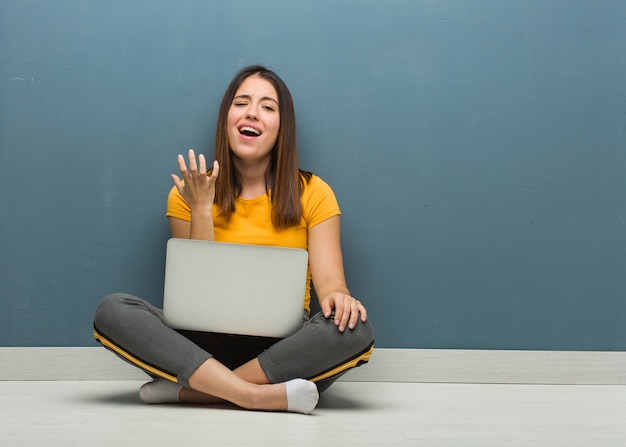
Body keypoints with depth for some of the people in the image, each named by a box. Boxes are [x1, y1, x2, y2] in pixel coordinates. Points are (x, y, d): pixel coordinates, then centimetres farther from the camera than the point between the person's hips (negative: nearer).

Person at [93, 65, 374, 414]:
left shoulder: (313, 194, 5)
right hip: (208, 347, 1)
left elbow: (330, 280, -3)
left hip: (284, 351, 0)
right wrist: (201, 209, -9)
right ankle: (260, 396, -33)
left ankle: (187, 390, -25)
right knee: (113, 310, -23)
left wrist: (338, 295, -27)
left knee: (356, 327, -31)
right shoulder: (189, 195, 7)